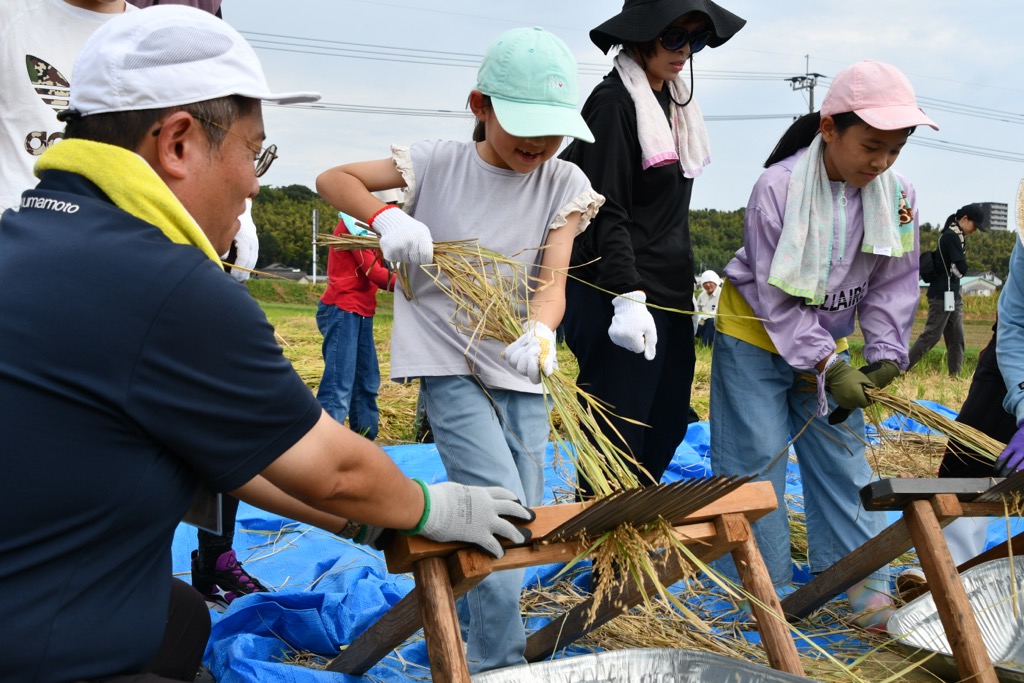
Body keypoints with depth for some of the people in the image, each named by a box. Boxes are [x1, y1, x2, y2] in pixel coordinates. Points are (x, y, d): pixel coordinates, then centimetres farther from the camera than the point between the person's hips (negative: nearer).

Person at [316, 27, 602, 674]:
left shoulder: (564, 184, -2)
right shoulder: (440, 164, -6)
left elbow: (552, 281, -14)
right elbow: (332, 178, -4)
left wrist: (539, 334, -37)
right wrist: (385, 214, -24)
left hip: (522, 368, 4)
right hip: (450, 365, -3)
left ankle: (465, 636, 35)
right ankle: (499, 666, 1)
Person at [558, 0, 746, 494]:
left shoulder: (675, 102, 15)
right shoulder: (614, 102, -10)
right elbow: (608, 213, -17)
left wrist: (693, 277, 21)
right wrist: (629, 298, -26)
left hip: (670, 295, 9)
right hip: (620, 299, -9)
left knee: (667, 427, 12)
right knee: (619, 436, -6)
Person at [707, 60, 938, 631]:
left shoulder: (899, 195, -10)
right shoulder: (778, 188, -24)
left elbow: (891, 286, -2)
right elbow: (773, 296, -22)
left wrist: (885, 358, -14)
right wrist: (827, 367, -25)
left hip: (827, 342, 5)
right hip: (757, 334, -4)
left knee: (842, 451, 5)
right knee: (756, 457, -2)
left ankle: (865, 581, 14)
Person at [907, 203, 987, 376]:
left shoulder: (955, 235, 17)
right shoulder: (952, 235, -13)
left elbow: (956, 268, 14)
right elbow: (962, 268, -15)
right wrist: (961, 268, 4)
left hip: (953, 295, 10)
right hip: (942, 295, -10)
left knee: (956, 338, 8)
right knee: (931, 335, -10)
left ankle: (954, 375, 10)